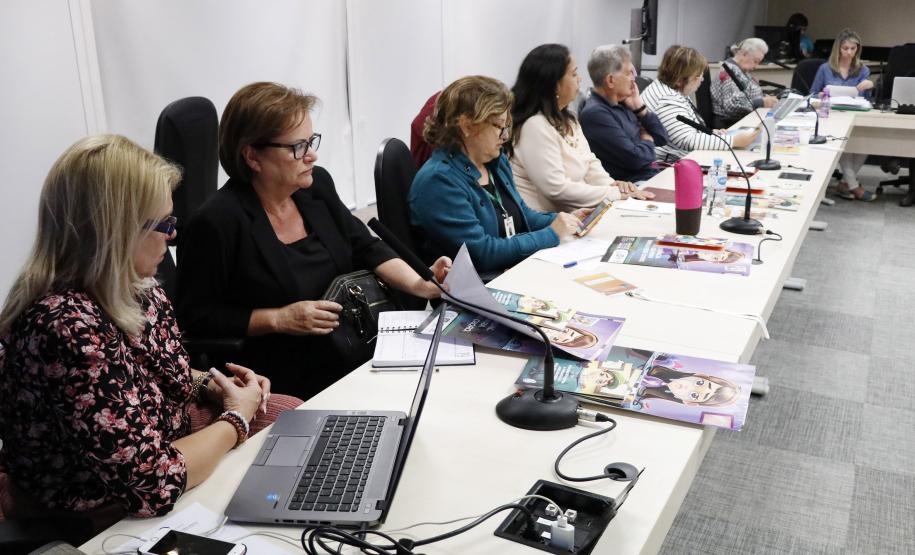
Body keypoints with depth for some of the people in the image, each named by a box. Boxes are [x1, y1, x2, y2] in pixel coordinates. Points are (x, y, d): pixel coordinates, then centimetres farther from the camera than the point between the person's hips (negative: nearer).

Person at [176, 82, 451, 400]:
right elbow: (196, 317, -10)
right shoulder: (217, 222, -17)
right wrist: (278, 319, -18)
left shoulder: (317, 185, 3)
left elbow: (366, 248, 13)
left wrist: (421, 285, -3)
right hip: (285, 385, -7)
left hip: (350, 356, 7)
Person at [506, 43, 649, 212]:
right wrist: (615, 194, -16)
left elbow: (589, 162, 15)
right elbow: (557, 189, -23)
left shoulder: (566, 120, 12)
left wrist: (612, 185, -5)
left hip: (571, 216, 9)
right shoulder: (535, 126, -19)